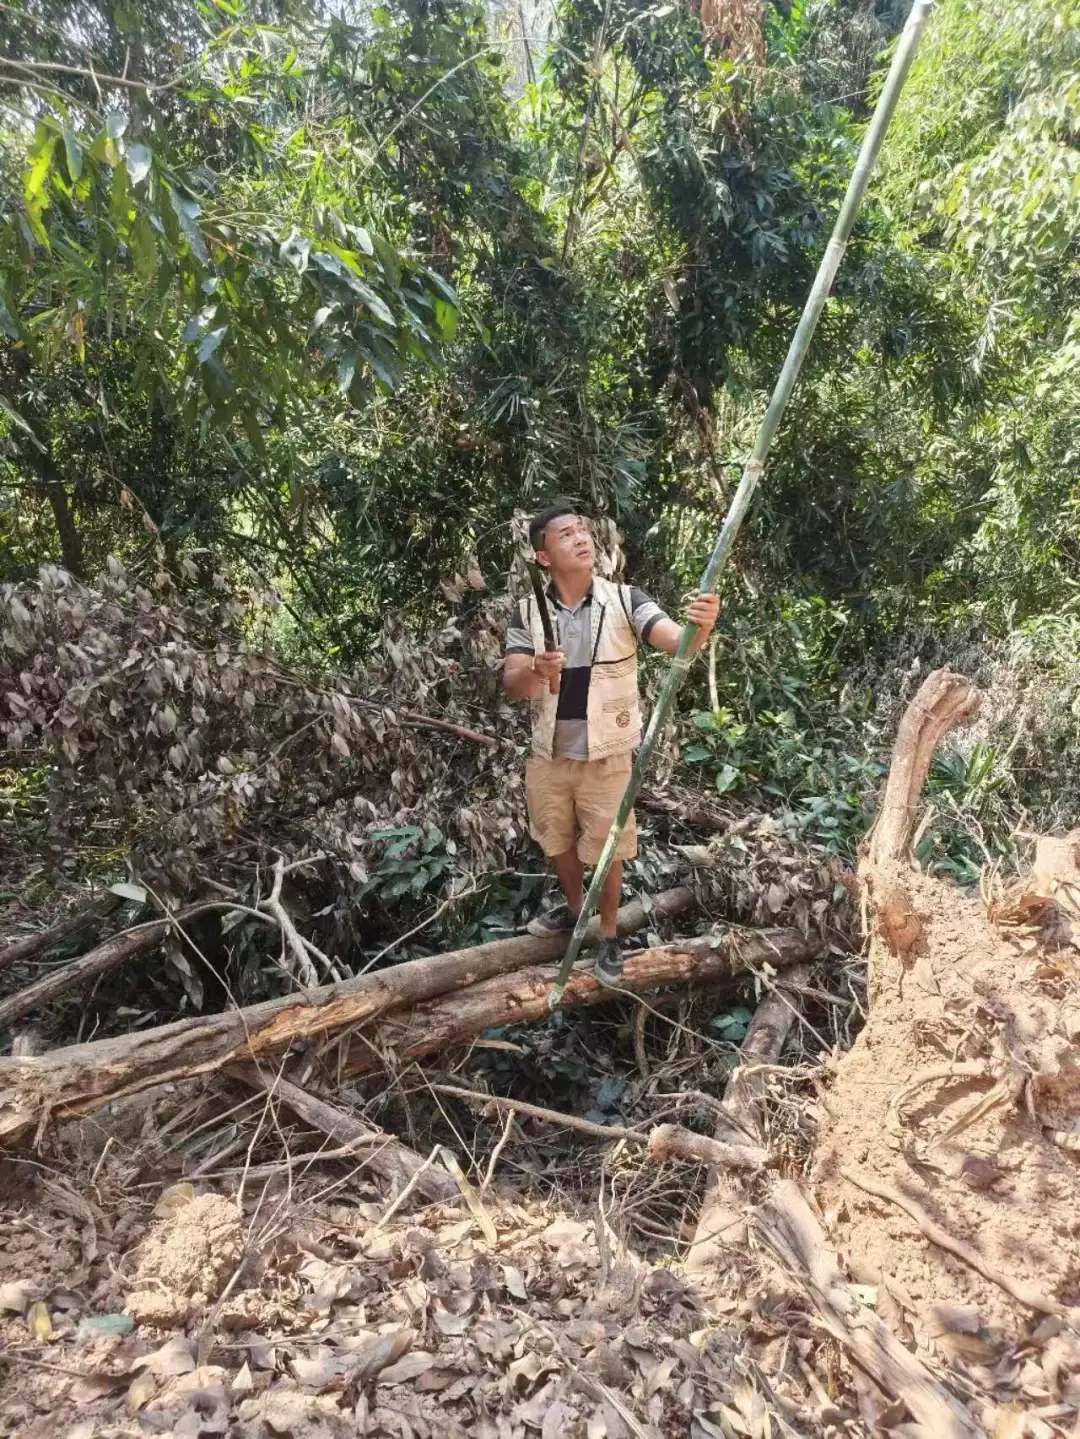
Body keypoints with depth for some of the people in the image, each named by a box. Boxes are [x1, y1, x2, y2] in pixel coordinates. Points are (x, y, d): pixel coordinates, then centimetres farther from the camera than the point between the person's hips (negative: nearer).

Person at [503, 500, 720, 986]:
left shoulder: (625, 600, -13)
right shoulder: (528, 613, -6)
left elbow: (677, 643, -26)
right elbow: (512, 685, -12)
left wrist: (701, 626, -49)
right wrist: (536, 671, -35)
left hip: (607, 757, -3)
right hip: (549, 754, 3)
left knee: (606, 850, 11)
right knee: (556, 841, 23)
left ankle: (607, 936, 34)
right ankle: (574, 910, 50)